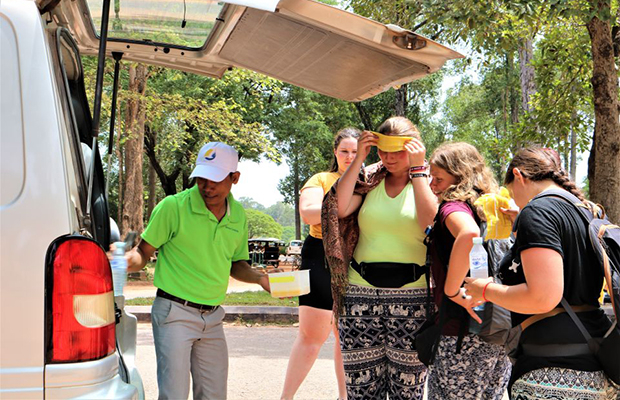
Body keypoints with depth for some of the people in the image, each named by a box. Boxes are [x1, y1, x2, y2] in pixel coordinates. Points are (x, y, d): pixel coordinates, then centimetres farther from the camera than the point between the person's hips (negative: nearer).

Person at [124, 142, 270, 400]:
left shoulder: (238, 216, 6)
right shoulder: (173, 206, -11)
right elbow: (144, 252, -5)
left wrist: (260, 278, 0)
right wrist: (128, 260, -27)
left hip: (213, 318, 5)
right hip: (174, 313, -5)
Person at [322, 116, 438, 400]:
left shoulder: (429, 180, 4)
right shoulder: (370, 179, 11)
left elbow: (430, 222, -15)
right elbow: (339, 208, -6)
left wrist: (417, 169, -10)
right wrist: (359, 158, -4)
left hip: (411, 295, -2)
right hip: (361, 293, 2)